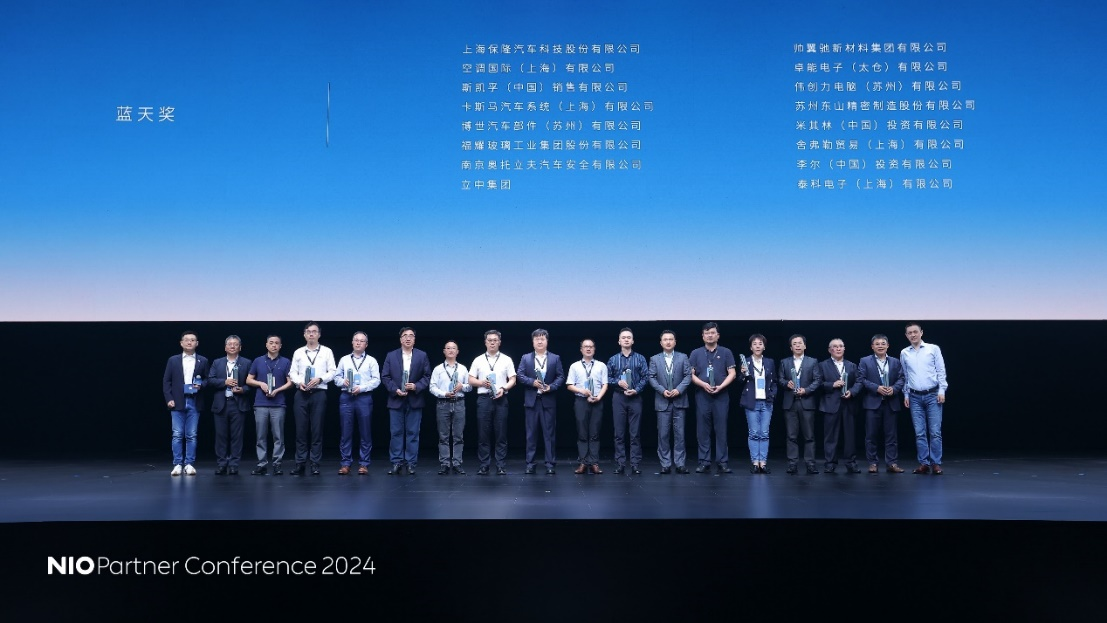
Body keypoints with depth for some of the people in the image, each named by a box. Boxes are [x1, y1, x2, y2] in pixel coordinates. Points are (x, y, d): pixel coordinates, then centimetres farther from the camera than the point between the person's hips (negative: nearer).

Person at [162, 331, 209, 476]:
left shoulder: (203, 361, 8)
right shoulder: (173, 360, 7)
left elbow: (207, 379, 9)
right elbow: (166, 381, 5)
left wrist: (201, 385, -12)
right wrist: (169, 399, -5)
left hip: (194, 403, 0)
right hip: (178, 402, 0)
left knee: (191, 435, 2)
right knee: (177, 435, -1)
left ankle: (189, 464, 7)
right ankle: (178, 464, 4)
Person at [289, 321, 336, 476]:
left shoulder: (327, 352, 6)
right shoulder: (298, 352, 11)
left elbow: (332, 372, 2)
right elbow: (293, 372, 8)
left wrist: (319, 379, -14)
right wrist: (299, 382, -11)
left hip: (319, 393, -1)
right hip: (301, 394, 2)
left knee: (317, 429, 0)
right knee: (301, 429, 2)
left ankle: (315, 464, 5)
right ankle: (300, 463, 7)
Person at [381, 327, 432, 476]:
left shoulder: (422, 356, 4)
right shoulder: (391, 356, 5)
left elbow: (427, 376, 2)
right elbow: (385, 376, 3)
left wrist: (416, 386, -14)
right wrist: (395, 389, -11)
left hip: (414, 400, 0)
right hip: (396, 400, 1)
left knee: (413, 433, 2)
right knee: (396, 433, 2)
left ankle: (411, 463, 8)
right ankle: (396, 462, 8)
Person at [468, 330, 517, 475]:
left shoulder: (506, 360, 6)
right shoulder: (478, 360, 8)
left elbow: (512, 380, 3)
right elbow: (471, 380, 7)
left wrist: (503, 389, -14)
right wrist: (482, 382, -12)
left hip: (500, 399, -1)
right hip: (483, 399, 1)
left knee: (501, 434, 1)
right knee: (483, 434, 3)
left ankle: (501, 466, 5)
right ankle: (484, 465, 8)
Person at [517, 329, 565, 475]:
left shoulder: (555, 358, 7)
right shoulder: (525, 358, 8)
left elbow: (561, 377, 2)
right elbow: (520, 375, 1)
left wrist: (551, 387, -14)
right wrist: (532, 382, -14)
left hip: (548, 400, -1)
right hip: (531, 400, 1)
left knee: (549, 432, 0)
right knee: (531, 432, 4)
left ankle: (550, 463, 4)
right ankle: (530, 463, 9)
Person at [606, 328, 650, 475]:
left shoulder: (640, 358, 6)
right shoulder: (613, 360, 9)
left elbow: (645, 377, 0)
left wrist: (636, 390, -13)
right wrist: (618, 382, -10)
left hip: (635, 398, -1)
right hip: (618, 398, 1)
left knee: (635, 433, -1)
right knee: (619, 433, 2)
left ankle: (635, 465, 2)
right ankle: (620, 464, 6)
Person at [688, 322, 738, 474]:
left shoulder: (726, 352, 6)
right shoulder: (696, 353, 8)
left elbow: (732, 373, 2)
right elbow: (691, 374, 4)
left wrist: (720, 386, -13)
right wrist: (704, 384, -12)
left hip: (721, 396, -1)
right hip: (702, 396, 1)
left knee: (721, 430, 0)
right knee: (703, 431, 2)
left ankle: (723, 462, 4)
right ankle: (704, 462, 6)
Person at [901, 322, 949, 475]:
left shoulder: (933, 348, 1)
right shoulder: (904, 353, 8)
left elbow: (941, 371, -1)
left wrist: (942, 390, -8)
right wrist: (906, 395, 10)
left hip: (933, 395, -2)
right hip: (915, 397, 2)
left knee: (935, 432, -4)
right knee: (920, 433, 3)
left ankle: (936, 463, 1)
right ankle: (924, 463, 8)